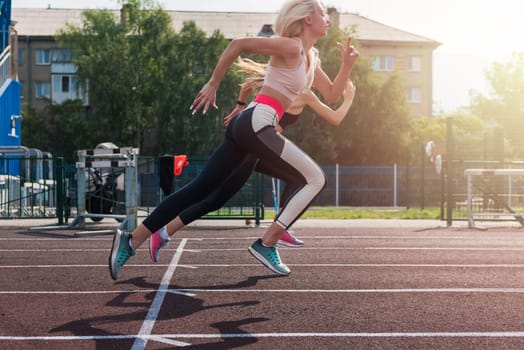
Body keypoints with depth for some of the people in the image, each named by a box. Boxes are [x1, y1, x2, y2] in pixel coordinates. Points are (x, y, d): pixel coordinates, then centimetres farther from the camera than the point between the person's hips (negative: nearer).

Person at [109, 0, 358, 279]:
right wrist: (212, 84, -12)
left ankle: (131, 241, 2)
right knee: (314, 179, -4)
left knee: (200, 189, 4)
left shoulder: (309, 59, 23)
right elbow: (239, 44, -12)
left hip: (249, 125, 9)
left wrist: (347, 63, 13)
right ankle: (266, 245, -5)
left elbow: (332, 95, 28)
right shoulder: (291, 46, -6)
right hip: (256, 123, -9)